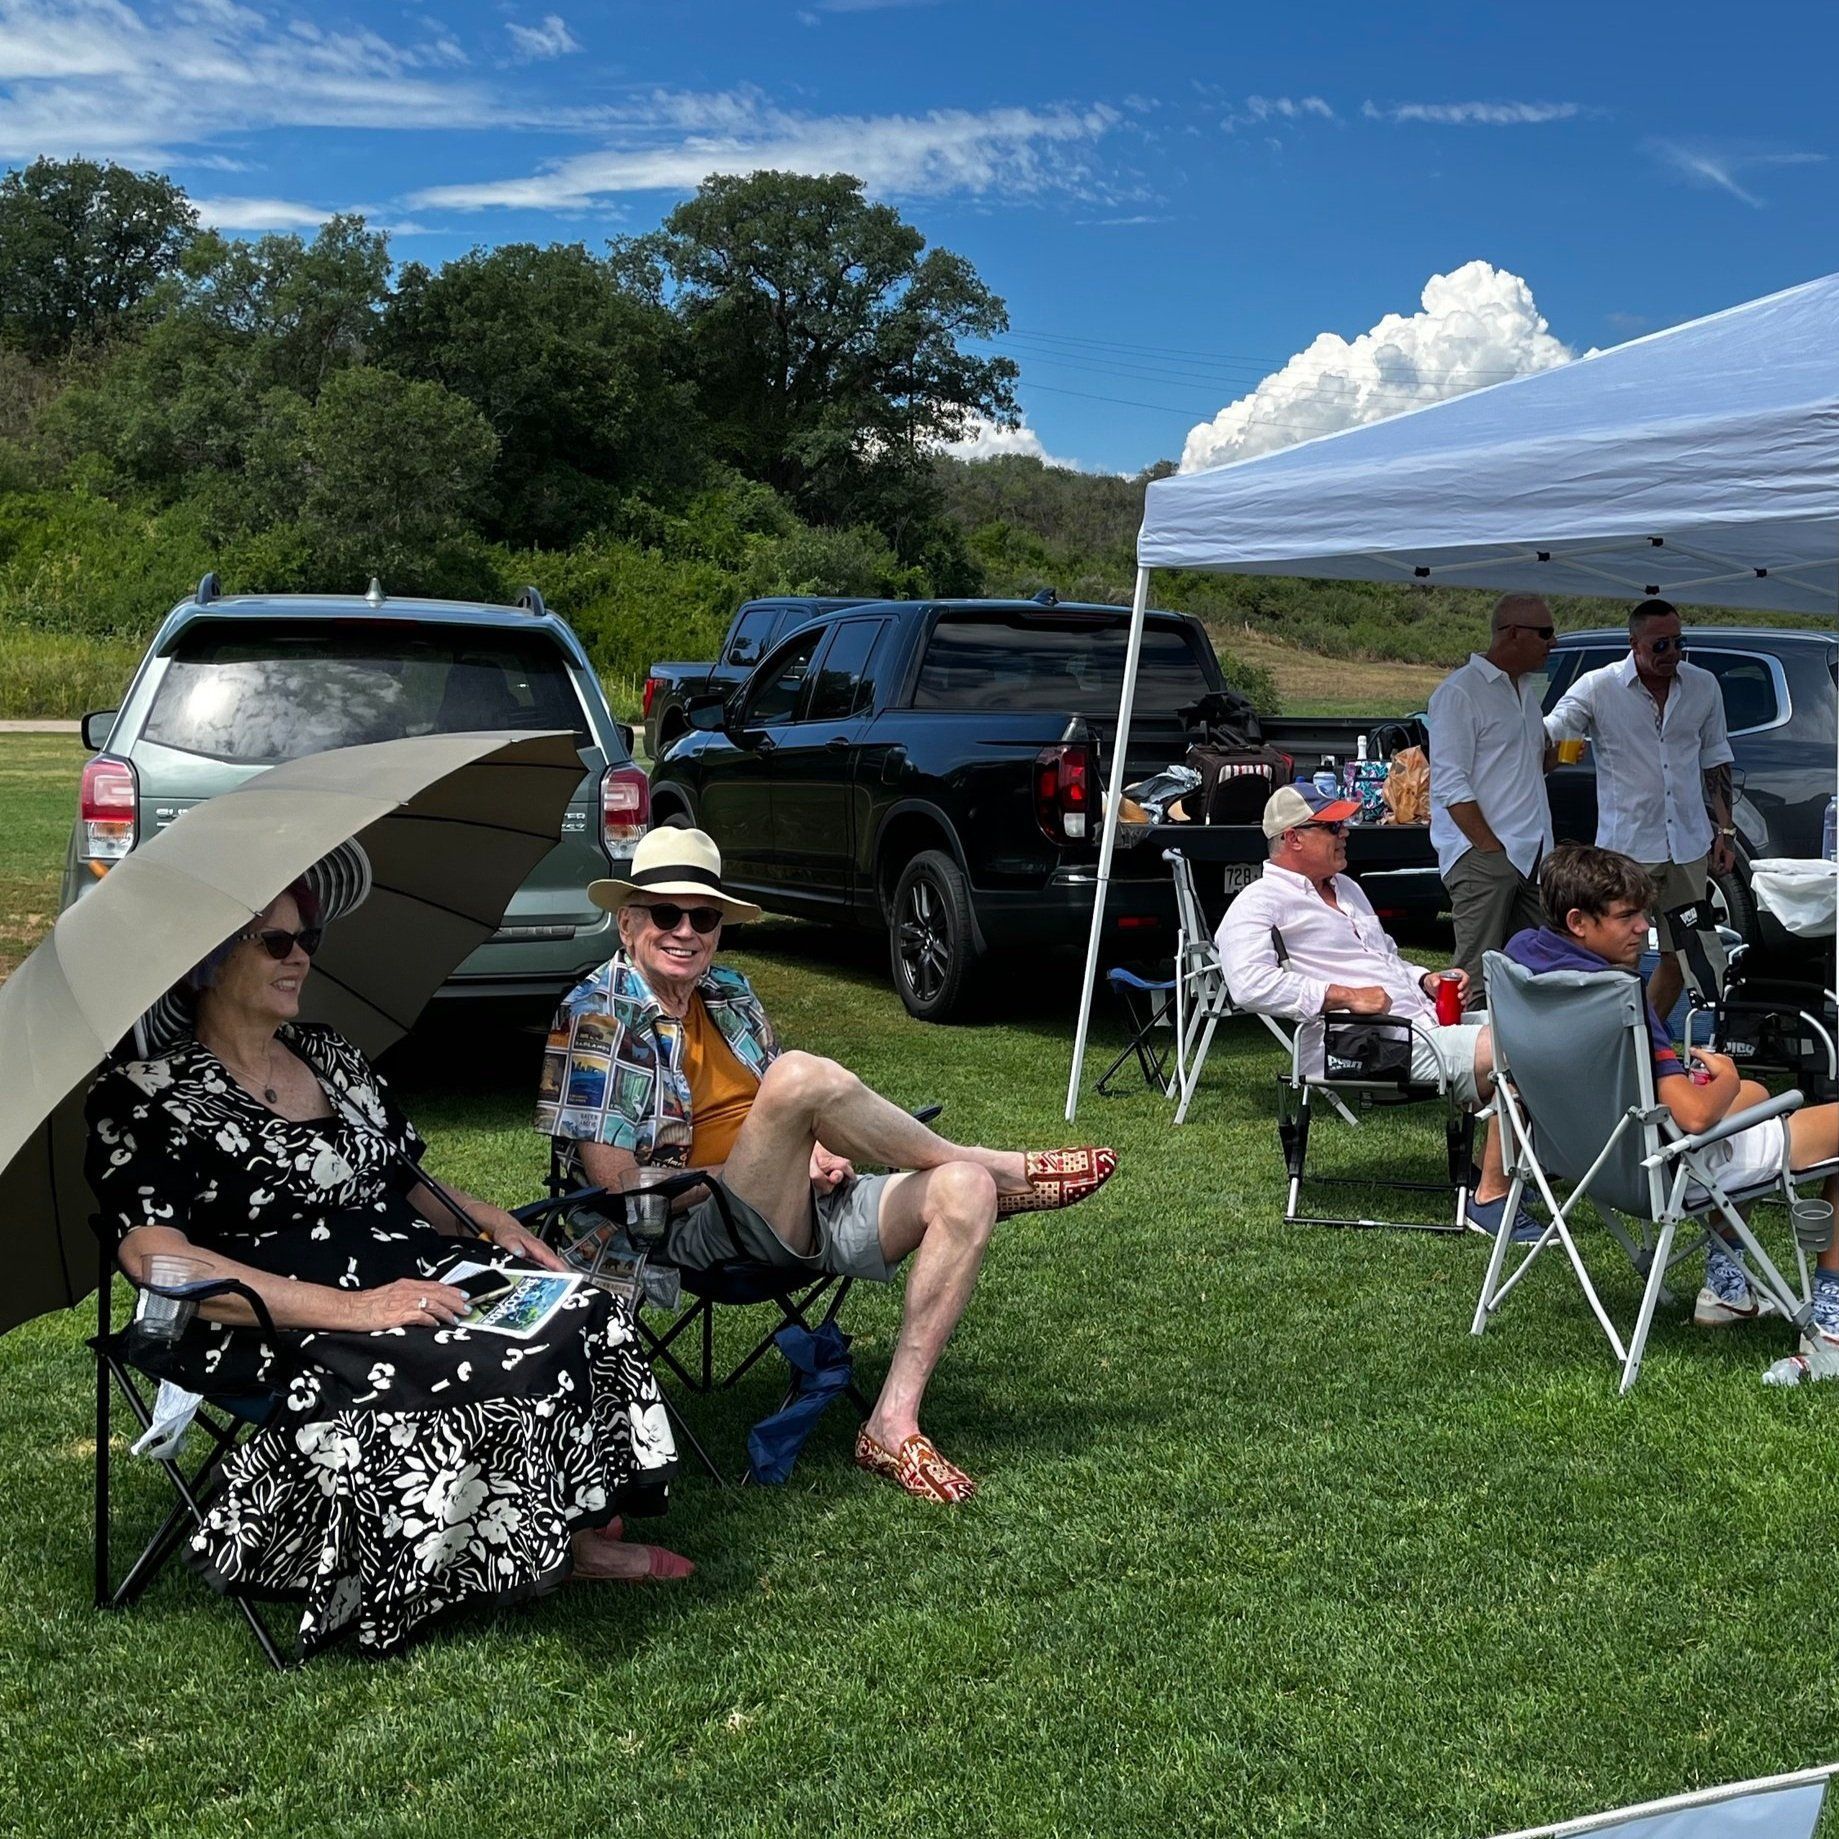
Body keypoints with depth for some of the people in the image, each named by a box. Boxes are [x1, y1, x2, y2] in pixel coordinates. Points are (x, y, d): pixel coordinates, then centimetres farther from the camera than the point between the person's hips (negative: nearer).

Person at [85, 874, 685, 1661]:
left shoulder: (328, 1054, 16)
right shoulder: (145, 1096, -7)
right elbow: (155, 1257, -20)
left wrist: (491, 1221, 1)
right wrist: (353, 1309, -27)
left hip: (416, 1278, 7)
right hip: (281, 1333, -7)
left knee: (579, 1314, -18)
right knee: (501, 1367, -29)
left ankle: (570, 1530, -4)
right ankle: (547, 1551, -4)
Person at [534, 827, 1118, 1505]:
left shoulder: (728, 993, 16)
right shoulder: (596, 1015, -5)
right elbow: (615, 1182, -12)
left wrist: (819, 1153, 0)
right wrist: (764, 1170, -12)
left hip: (803, 1209, 8)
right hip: (704, 1232, -7)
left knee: (963, 1192, -16)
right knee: (803, 1073, -31)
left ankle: (894, 1425, -20)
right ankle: (1007, 1170, -11)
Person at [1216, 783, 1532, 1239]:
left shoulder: (1346, 888, 27)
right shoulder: (1261, 903, -4)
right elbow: (1250, 984, -21)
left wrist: (1426, 979, 14)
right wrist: (1344, 995, -21)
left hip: (1425, 1020, 10)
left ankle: (1491, 1168, 12)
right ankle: (1490, 1199, -16)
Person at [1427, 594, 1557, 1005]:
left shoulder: (1526, 690, 18)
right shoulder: (1460, 691, -9)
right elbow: (1450, 785, -14)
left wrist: (1556, 755, 7)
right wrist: (1492, 848, -17)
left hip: (1530, 853, 9)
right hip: (1482, 855, -9)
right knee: (1478, 980, -9)